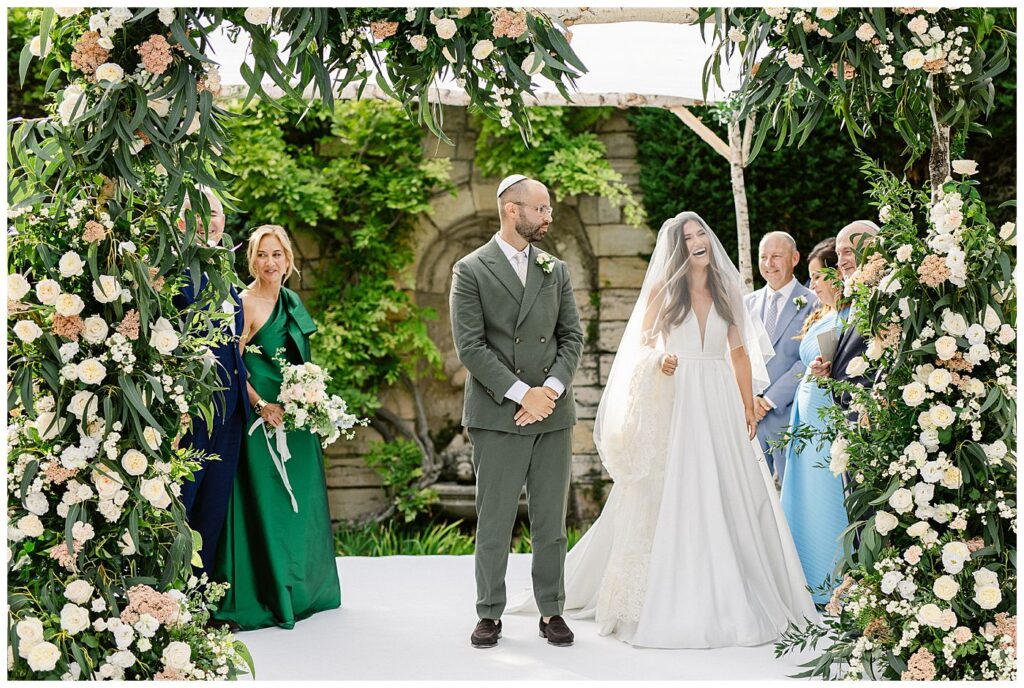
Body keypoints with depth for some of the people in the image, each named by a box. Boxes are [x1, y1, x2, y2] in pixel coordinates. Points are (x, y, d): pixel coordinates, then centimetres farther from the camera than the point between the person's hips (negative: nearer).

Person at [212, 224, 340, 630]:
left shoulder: (291, 302, 14)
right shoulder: (244, 303, -10)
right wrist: (261, 406, -22)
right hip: (262, 419, -8)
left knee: (301, 502, 13)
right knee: (265, 503, -6)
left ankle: (300, 590, 25)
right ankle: (263, 599, 1)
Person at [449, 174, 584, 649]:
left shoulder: (556, 270, 12)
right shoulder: (471, 271, -2)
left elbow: (572, 336, 8)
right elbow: (470, 346, -9)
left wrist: (552, 389, -8)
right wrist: (522, 393, -14)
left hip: (553, 413, 4)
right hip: (497, 414, -4)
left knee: (551, 521, 8)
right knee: (494, 521, 2)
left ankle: (551, 611, 17)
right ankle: (489, 614, 12)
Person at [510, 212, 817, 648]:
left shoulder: (727, 290, 11)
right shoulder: (662, 290, 3)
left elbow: (740, 353, 12)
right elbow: (642, 343, 7)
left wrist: (748, 408, 6)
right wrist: (659, 360, -16)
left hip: (720, 403, 3)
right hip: (674, 403, -3)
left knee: (727, 496, 3)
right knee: (670, 499, -4)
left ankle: (733, 599, 13)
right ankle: (672, 599, 4)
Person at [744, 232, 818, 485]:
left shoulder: (812, 303, -3)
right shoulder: (747, 303, 14)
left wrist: (770, 400, -12)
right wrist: (748, 398, -4)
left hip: (788, 415, -4)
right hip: (749, 415, 5)